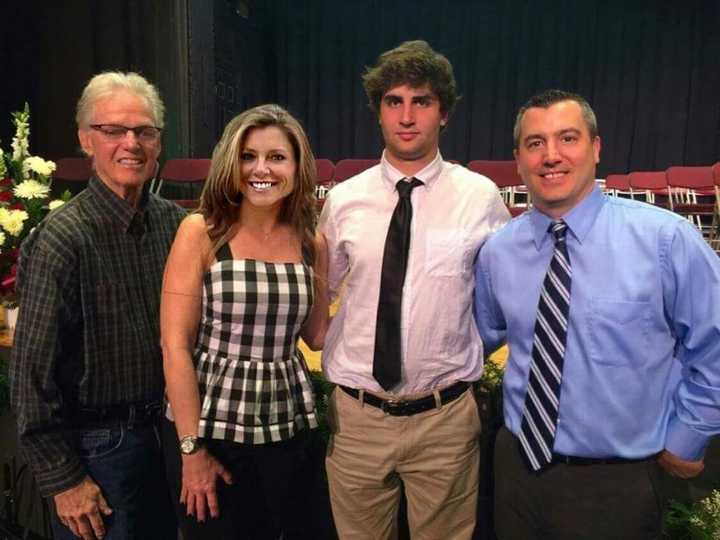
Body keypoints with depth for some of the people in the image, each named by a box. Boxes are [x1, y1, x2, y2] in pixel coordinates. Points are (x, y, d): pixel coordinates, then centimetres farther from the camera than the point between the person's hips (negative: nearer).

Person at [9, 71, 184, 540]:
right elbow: (33, 373, -15)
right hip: (98, 444, -5)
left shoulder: (175, 222, -2)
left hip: (169, 429, 6)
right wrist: (63, 479, -11)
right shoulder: (60, 240, -19)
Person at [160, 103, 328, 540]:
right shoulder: (201, 232, -9)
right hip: (208, 424, -2)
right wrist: (192, 447, -10)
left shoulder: (312, 243, 0)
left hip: (287, 426, 3)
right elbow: (175, 345, -10)